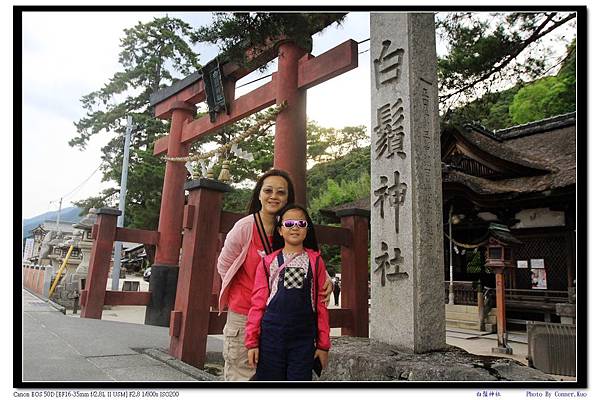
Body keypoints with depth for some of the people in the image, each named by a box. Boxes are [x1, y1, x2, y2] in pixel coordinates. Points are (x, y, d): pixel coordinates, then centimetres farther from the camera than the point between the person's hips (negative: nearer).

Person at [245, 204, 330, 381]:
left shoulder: (315, 262, 5)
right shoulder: (268, 262, 4)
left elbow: (321, 305, 4)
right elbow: (258, 303, 3)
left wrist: (323, 344, 3)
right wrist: (252, 341, -1)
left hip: (304, 339, 0)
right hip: (271, 335, 0)